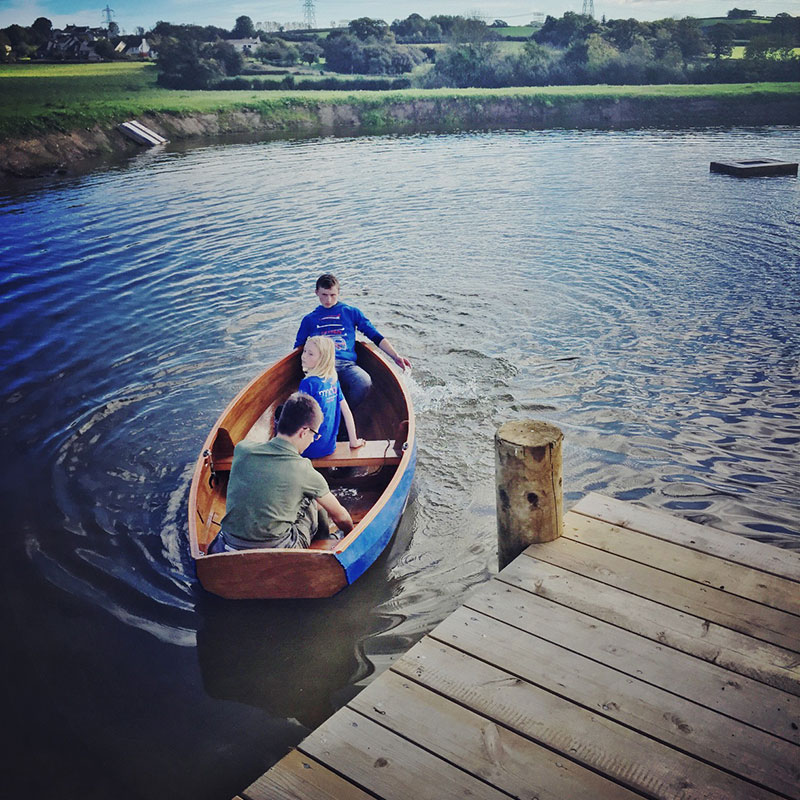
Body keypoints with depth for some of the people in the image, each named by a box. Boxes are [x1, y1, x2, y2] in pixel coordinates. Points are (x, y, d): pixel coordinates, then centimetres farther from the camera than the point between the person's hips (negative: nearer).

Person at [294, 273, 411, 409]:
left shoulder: (351, 312, 23)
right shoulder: (309, 319, 26)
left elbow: (376, 336, 19)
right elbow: (298, 347, 28)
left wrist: (396, 356, 8)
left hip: (347, 363, 1)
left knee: (364, 382, -36)